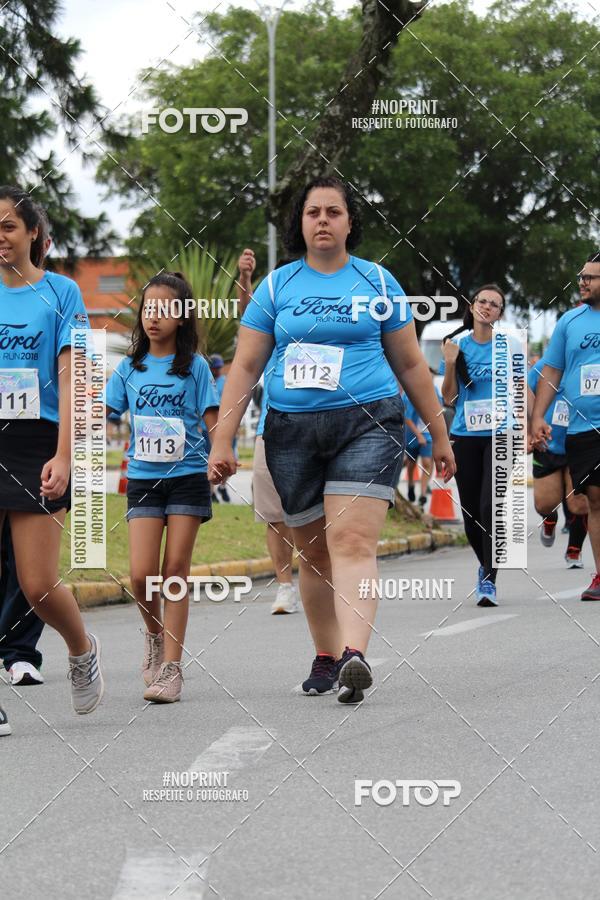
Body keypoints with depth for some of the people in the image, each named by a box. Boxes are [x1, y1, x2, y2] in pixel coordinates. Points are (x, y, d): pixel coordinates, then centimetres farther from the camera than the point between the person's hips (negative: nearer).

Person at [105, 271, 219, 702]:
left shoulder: (196, 367, 1)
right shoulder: (129, 368, 8)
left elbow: (212, 423, 1)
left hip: (188, 477, -2)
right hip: (143, 479, 2)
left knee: (176, 571, -3)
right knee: (142, 575, -7)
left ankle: (171, 667, -2)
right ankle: (155, 635, 23)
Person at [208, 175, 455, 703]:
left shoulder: (377, 282, 7)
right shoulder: (276, 287, 9)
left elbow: (410, 364, 13)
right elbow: (245, 368, 9)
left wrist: (439, 436, 15)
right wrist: (222, 442, 2)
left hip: (368, 424, -3)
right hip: (292, 432, 3)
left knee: (353, 541, -19)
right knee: (313, 552, 8)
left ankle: (355, 655, -32)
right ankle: (326, 657, 20)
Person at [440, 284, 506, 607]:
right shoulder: (457, 346, 6)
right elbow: (448, 399, 7)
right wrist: (449, 364, -6)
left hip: (499, 435, -3)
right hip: (465, 436, 3)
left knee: (490, 507, -15)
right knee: (471, 512, 7)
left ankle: (488, 580, -12)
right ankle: (486, 565, 32)